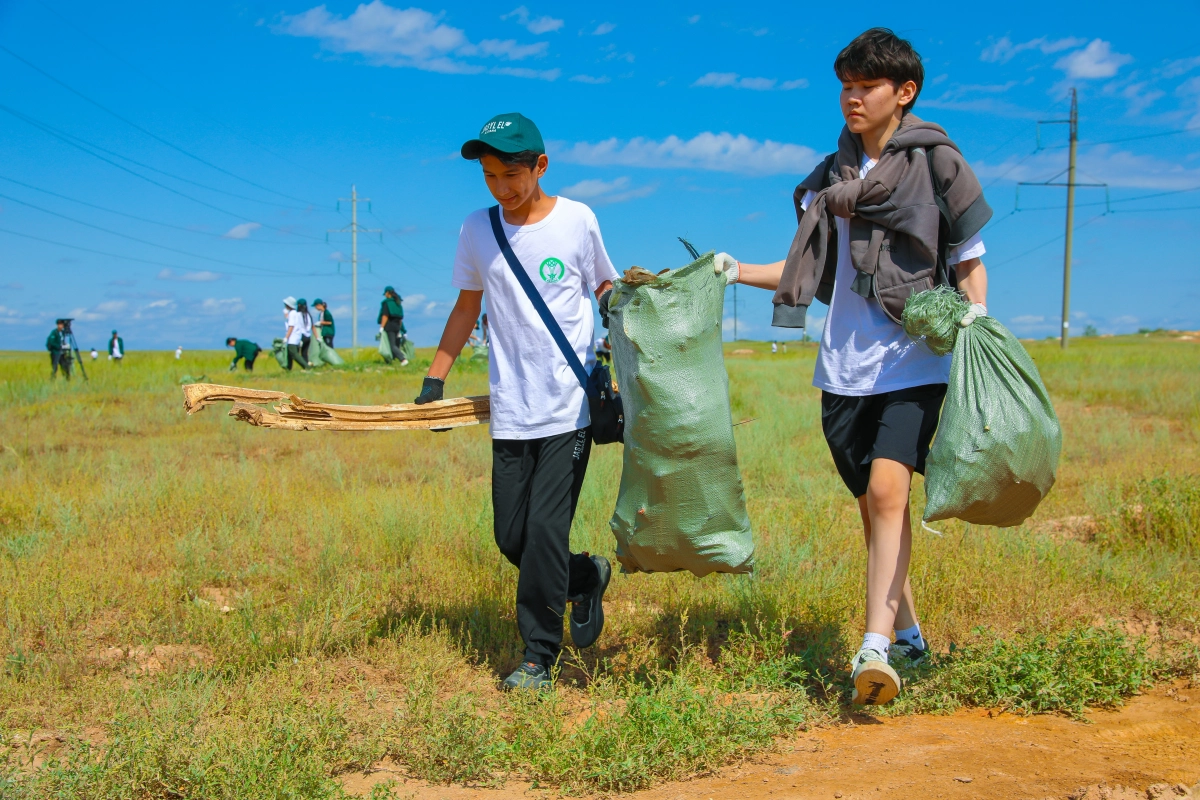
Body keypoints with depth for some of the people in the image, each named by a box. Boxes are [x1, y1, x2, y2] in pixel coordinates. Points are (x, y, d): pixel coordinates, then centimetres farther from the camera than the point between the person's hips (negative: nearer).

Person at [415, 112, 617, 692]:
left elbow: (606, 287, 11)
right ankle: (585, 578, 34)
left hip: (570, 408, -3)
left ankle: (539, 660, 7)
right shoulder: (477, 230, 5)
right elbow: (467, 307, 17)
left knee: (546, 531, -8)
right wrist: (434, 380, 12)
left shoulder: (577, 220, -2)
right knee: (511, 538, 4)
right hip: (510, 412, 4)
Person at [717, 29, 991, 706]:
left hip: (914, 360, -5)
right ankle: (910, 637, 24)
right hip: (846, 365, 5)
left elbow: (970, 262, 4)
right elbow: (811, 272, 18)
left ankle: (876, 649, -24)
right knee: (872, 501, 9)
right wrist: (740, 272, 6)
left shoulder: (935, 162, 1)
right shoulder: (830, 178, 13)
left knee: (887, 488, -21)